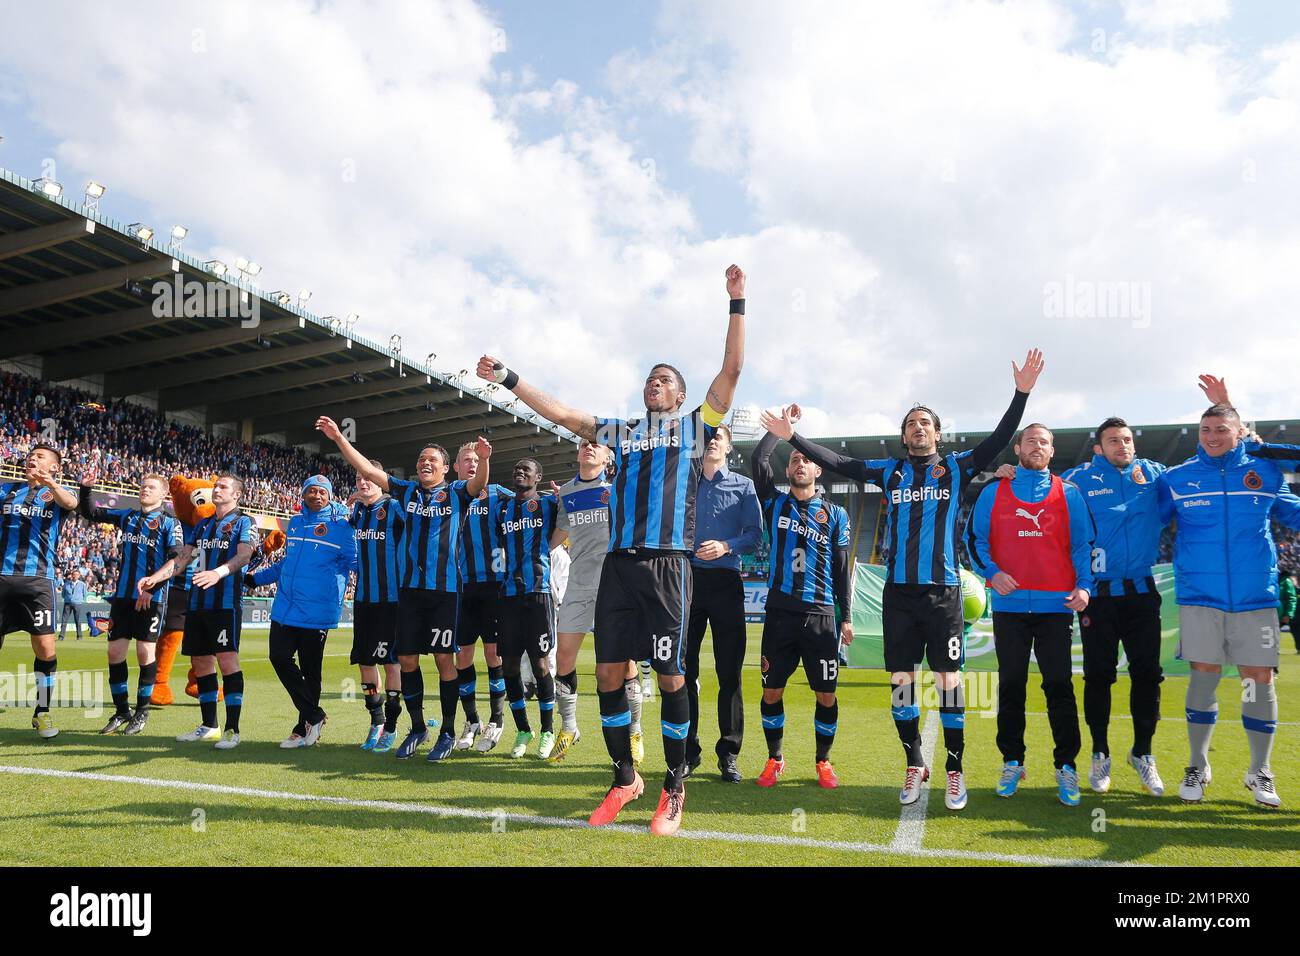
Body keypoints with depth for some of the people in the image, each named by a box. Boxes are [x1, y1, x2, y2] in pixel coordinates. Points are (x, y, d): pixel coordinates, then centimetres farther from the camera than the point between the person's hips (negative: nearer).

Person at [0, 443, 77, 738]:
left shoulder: (55, 494, 6)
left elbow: (70, 503, -17)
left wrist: (52, 484, -39)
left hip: (37, 580, -2)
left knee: (45, 648, -5)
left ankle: (42, 711, 8)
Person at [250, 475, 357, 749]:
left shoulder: (341, 526, -3)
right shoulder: (294, 523, 15)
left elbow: (356, 562, -2)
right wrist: (254, 578, 28)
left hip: (316, 611, -6)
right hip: (285, 606, 6)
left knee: (310, 669, 2)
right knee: (279, 657, -2)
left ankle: (304, 726, 15)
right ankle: (313, 716, 9)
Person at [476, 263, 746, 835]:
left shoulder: (695, 427, 12)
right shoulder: (620, 433, 21)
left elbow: (731, 369, 4)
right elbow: (561, 414, 19)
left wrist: (737, 302, 0)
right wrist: (509, 379, 15)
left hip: (668, 565, -4)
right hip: (619, 563, 4)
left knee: (670, 676, -3)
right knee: (608, 672, 3)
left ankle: (674, 787, 13)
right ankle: (625, 778, 20)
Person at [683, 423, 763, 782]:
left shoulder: (743, 486, 11)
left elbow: (755, 534, 2)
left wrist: (727, 546, -15)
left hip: (725, 581, -1)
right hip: (687, 578, 1)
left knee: (729, 671, -1)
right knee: (683, 669, 2)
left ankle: (728, 754, 8)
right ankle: (687, 752, 12)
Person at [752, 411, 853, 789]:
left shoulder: (835, 514, 8)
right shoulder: (775, 503, 8)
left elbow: (842, 569, 7)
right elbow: (758, 460, -7)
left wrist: (846, 618, 4)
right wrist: (781, 428, 2)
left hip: (821, 616, 0)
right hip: (779, 614, 0)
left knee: (826, 695, 4)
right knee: (772, 691, 5)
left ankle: (823, 761, 23)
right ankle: (775, 759, 23)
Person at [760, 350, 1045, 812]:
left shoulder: (956, 468, 6)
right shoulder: (889, 471, 10)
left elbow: (998, 441, -5)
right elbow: (838, 463, 7)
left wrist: (1021, 393, -15)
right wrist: (791, 437, 0)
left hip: (943, 591, -2)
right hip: (898, 592, 2)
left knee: (949, 679, -1)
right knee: (901, 681, 5)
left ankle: (955, 770, 12)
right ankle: (914, 765, 20)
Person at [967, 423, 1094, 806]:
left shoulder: (1069, 494, 8)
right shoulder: (993, 493, 8)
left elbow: (1084, 544, 6)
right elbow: (974, 538, 7)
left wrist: (1084, 586, -7)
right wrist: (992, 573, -9)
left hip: (1056, 604, -1)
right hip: (1009, 603, 1)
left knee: (1059, 686, 1)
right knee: (1011, 685, 8)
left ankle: (1066, 767, 12)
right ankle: (1012, 763, 19)